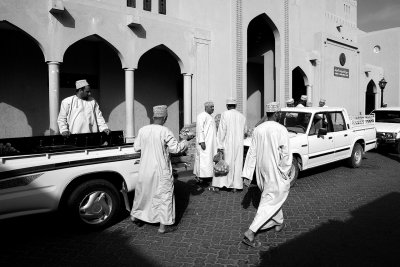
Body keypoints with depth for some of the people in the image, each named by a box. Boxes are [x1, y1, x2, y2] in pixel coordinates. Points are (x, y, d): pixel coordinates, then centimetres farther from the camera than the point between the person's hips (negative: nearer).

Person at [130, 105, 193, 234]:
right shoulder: (165, 132, -16)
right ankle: (163, 225, 13)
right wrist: (184, 140, 3)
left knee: (142, 192, 22)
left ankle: (135, 216, 39)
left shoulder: (142, 130, -2)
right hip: (161, 170, -5)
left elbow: (136, 147, 8)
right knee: (164, 195, 7)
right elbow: (176, 148, -12)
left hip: (145, 169, 5)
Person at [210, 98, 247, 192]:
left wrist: (220, 145, -11)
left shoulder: (225, 114, -8)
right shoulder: (242, 116, 7)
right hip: (239, 145, 4)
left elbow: (222, 130, -13)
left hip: (227, 143, -4)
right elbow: (245, 130, 18)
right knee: (237, 164, 8)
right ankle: (235, 186, 10)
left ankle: (217, 185, 5)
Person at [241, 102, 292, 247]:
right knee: (270, 202, 0)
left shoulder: (258, 129, 0)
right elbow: (286, 154, -17)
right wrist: (285, 173, -3)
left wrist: (247, 174, 4)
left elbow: (251, 153, 1)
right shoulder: (281, 130, -15)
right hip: (276, 173, -6)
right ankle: (250, 233, -7)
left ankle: (278, 223, 42)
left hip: (262, 172, 6)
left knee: (273, 197, 26)